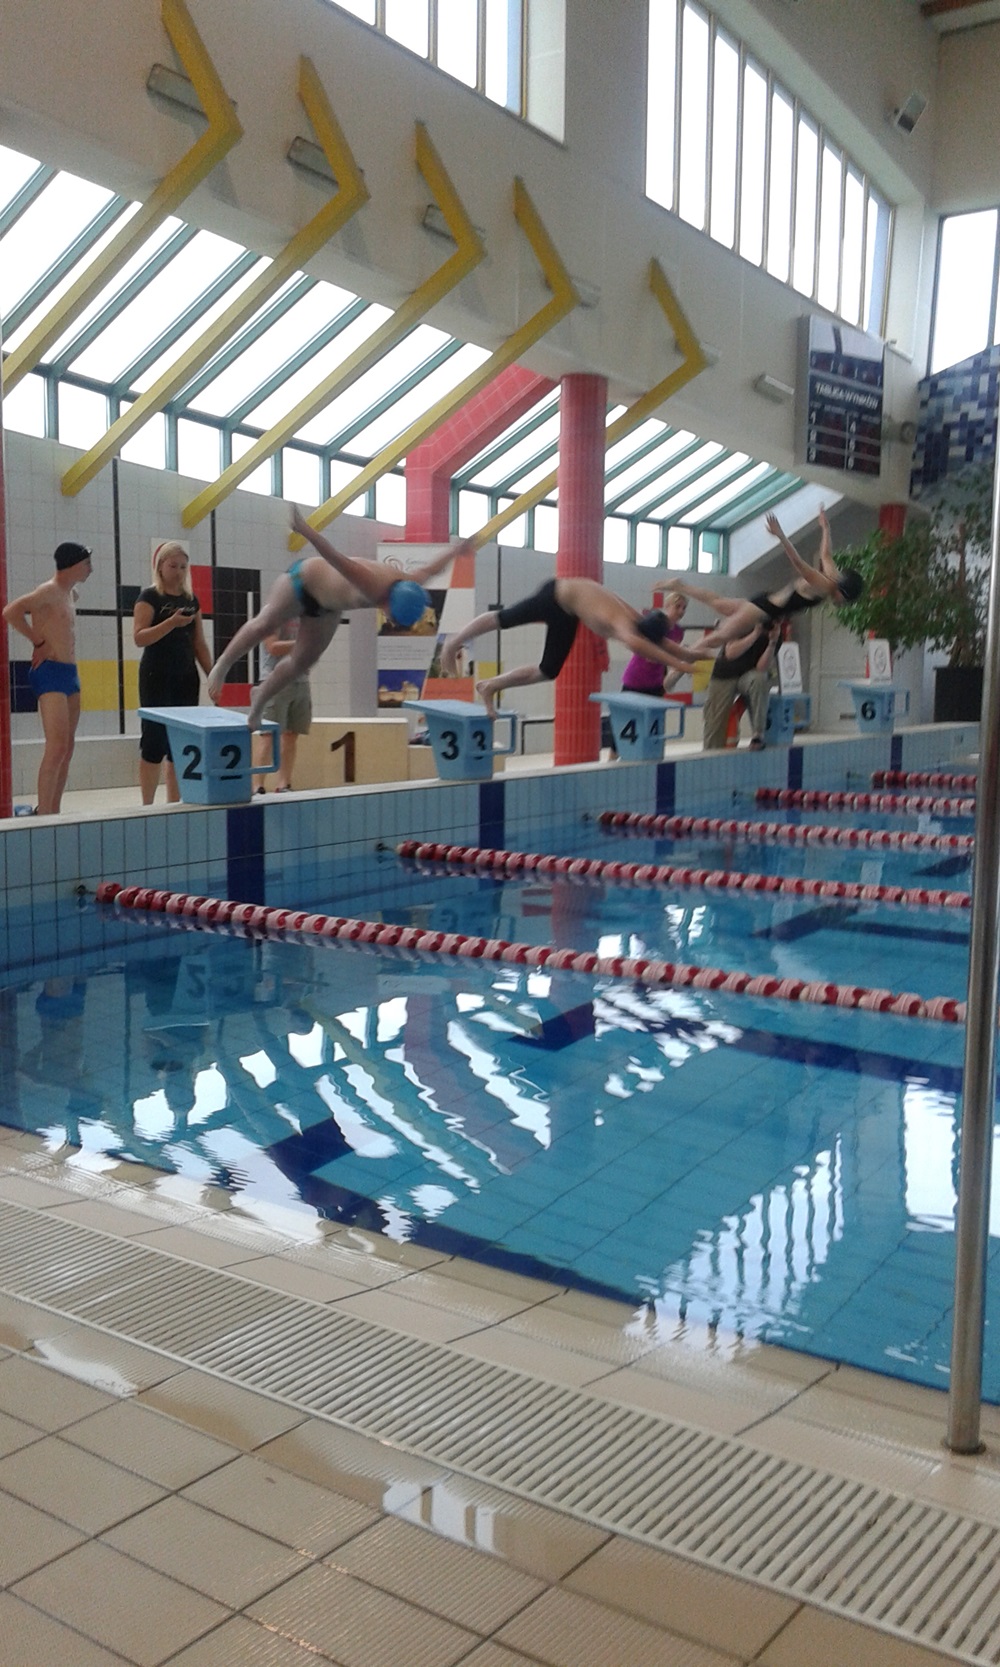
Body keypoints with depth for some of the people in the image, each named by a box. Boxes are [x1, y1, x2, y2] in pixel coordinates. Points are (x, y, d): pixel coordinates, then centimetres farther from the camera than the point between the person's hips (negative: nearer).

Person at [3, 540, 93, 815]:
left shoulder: (71, 594, 16)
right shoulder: (50, 590, -11)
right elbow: (11, 611, -24)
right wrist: (39, 643, -16)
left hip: (69, 673, 9)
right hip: (50, 672, -9)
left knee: (67, 749, 10)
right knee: (57, 747, -16)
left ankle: (54, 812, 16)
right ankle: (43, 814, -14)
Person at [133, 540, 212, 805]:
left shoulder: (191, 599, 13)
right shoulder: (149, 597, -5)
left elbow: (199, 643, 16)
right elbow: (139, 638, -16)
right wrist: (171, 622, -26)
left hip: (186, 678, 6)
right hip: (157, 677, -6)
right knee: (155, 738, -7)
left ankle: (175, 804, 12)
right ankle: (147, 806, -1)